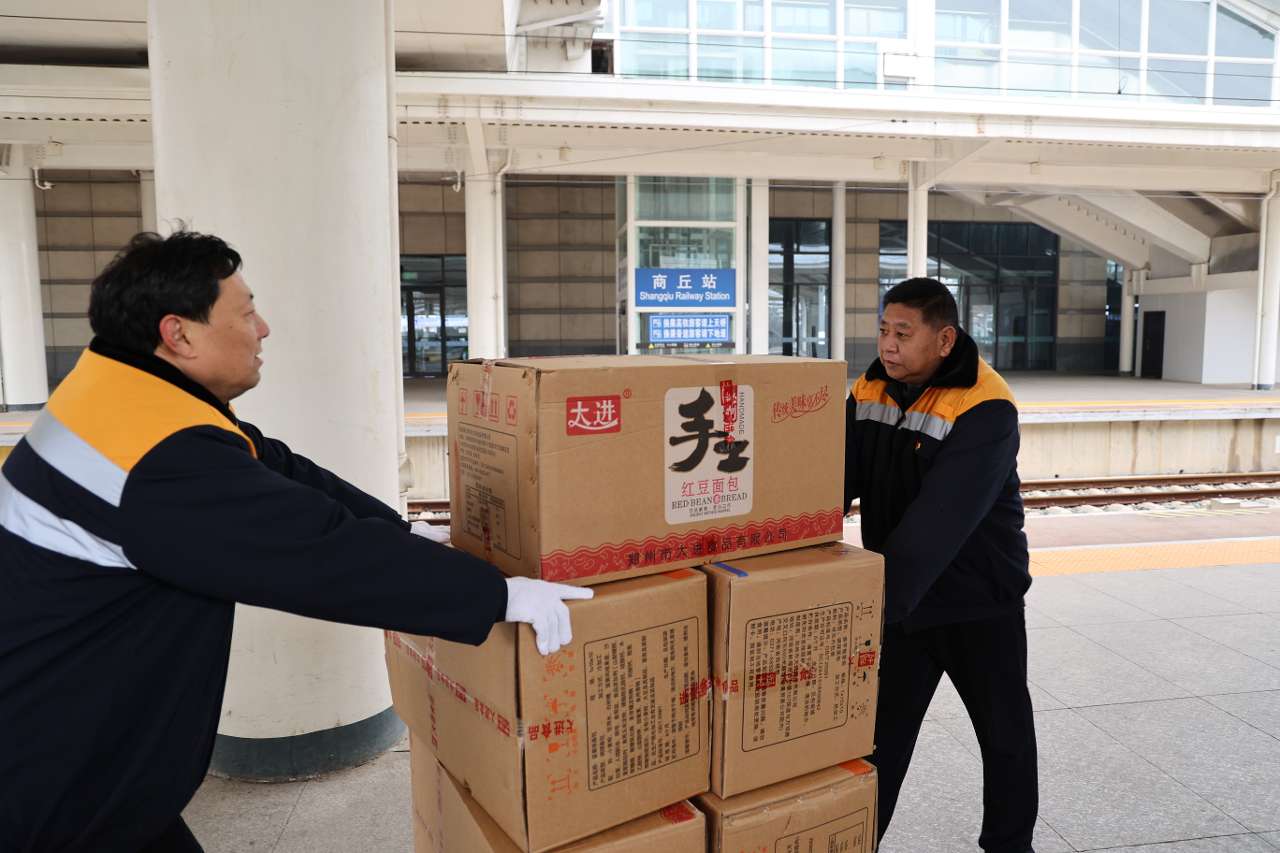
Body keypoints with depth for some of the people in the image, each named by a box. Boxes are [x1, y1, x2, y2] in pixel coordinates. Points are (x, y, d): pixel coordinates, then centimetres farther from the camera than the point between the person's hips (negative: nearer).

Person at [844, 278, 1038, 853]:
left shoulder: (986, 410, -24)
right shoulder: (870, 391, -5)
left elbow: (939, 523, -34)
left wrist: (878, 601, -41)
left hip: (980, 603, -4)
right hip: (900, 598, 4)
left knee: (1004, 734, 16)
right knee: (881, 733, 12)